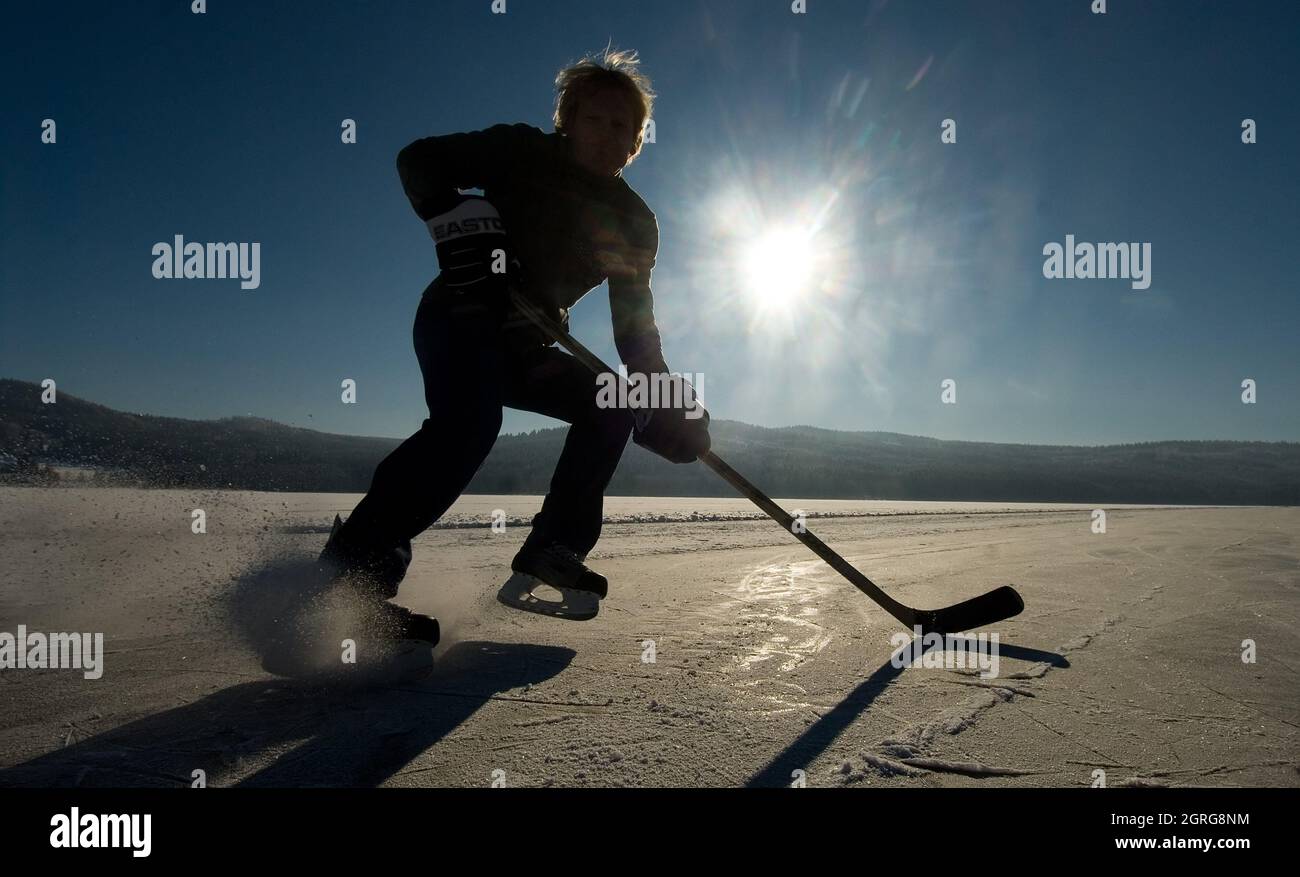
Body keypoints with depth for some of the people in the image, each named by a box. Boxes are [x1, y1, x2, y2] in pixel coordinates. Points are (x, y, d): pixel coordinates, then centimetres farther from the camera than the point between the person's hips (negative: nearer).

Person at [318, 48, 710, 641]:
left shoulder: (632, 222, 9)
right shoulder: (522, 152, -2)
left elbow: (635, 329, 6)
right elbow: (420, 160, -5)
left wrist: (666, 401, -8)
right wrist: (459, 221, -23)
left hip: (522, 348, 7)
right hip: (458, 319, -6)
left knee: (613, 404, -7)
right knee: (469, 424, -33)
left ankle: (552, 552, -3)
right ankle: (349, 570, -34)